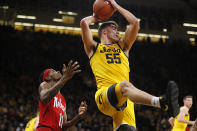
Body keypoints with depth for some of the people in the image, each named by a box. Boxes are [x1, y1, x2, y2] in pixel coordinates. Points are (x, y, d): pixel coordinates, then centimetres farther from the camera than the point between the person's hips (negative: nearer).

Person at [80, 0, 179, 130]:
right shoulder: (94, 48, 21)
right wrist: (95, 18, 30)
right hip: (104, 97, -5)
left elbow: (135, 22, 23)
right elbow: (84, 23, 8)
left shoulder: (122, 47, 32)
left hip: (125, 98, 5)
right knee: (124, 85, -37)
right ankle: (162, 102, -63)